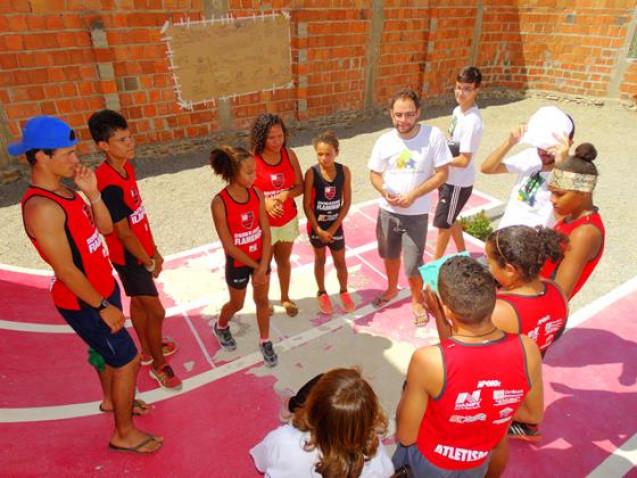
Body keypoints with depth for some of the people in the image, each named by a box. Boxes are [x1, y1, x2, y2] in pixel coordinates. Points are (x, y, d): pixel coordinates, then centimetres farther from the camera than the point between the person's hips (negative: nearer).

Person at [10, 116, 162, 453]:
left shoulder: (63, 191, 3)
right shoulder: (41, 207, -27)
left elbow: (105, 227, 5)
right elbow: (65, 269, -26)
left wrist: (92, 193, -9)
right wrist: (103, 307, -18)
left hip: (102, 289, 9)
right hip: (83, 303, -9)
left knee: (110, 351, 26)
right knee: (127, 360, 2)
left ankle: (113, 400, 51)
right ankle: (124, 433, 21)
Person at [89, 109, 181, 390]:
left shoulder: (127, 167, -1)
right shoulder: (110, 185, -29)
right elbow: (123, 233, -23)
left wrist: (154, 250, 11)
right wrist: (149, 262, -11)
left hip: (141, 250, 9)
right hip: (129, 257, -9)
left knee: (139, 302, 24)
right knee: (156, 311, 2)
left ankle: (148, 350, 44)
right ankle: (158, 365, 23)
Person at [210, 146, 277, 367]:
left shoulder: (257, 194, -12)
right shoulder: (219, 203, -25)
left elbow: (266, 232, -10)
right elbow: (228, 245, -20)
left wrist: (263, 267, -17)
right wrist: (254, 266, -15)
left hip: (260, 258, 3)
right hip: (237, 262, -3)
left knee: (262, 300, 17)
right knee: (237, 304, 19)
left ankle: (265, 342, 39)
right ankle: (220, 327, 52)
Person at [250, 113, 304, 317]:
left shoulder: (289, 155, -7)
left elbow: (300, 186, -3)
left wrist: (286, 194, -23)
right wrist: (265, 203, -31)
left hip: (288, 220, 3)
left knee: (284, 260, 22)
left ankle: (285, 298, 44)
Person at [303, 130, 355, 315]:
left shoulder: (344, 171, -11)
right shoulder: (311, 173, -17)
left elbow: (347, 202, -7)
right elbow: (307, 205, -13)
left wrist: (334, 228, -11)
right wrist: (318, 230, -15)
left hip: (336, 225, 1)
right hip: (316, 226, -1)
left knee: (340, 261, 14)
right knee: (320, 260, 17)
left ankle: (344, 292, 39)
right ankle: (322, 294, 37)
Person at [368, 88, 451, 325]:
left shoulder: (434, 136, -15)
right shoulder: (384, 141, -7)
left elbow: (442, 174, -12)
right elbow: (375, 174, 4)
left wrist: (414, 194, -22)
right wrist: (384, 191, -18)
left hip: (417, 214, -3)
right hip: (387, 211, 3)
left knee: (413, 265, 3)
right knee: (390, 254, 23)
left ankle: (417, 300, 32)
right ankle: (392, 288, 51)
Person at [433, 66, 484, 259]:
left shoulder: (472, 122, -27)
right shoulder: (458, 110, 1)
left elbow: (463, 160, -26)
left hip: (459, 182, -9)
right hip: (449, 178, 9)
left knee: (442, 223, 6)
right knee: (450, 219, 23)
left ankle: (436, 262, 26)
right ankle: (462, 253, 44)